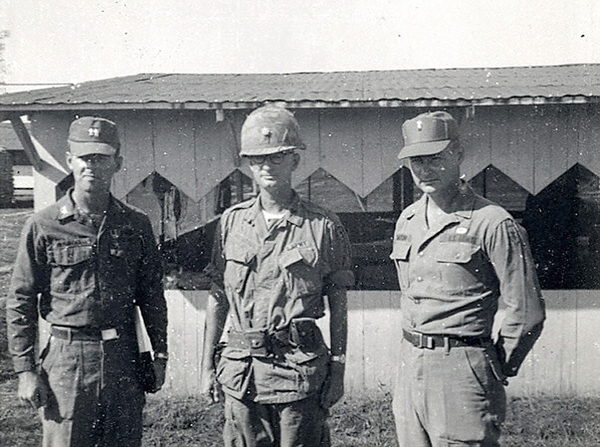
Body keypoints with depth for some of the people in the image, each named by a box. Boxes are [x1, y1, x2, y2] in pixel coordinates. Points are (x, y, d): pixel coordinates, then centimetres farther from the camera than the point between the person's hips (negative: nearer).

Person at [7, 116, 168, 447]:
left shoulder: (136, 225, 4)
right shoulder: (42, 227, -2)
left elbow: (152, 296, 9)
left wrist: (160, 356, 7)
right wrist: (25, 370, -4)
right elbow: (20, 303, 0)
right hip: (66, 358, -2)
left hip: (123, 358, 2)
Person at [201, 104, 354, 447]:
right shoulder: (232, 221, 5)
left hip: (301, 367, -2)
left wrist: (338, 370, -1)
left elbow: (339, 307, 1)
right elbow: (218, 298, 10)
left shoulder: (324, 226, -3)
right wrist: (208, 363, 9)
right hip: (241, 370, 3)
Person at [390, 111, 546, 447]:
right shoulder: (407, 220, 10)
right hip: (409, 365, 7)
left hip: (461, 368, -7)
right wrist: (416, 346, 18)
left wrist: (497, 371, -1)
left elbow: (527, 314, -10)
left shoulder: (494, 224, -12)